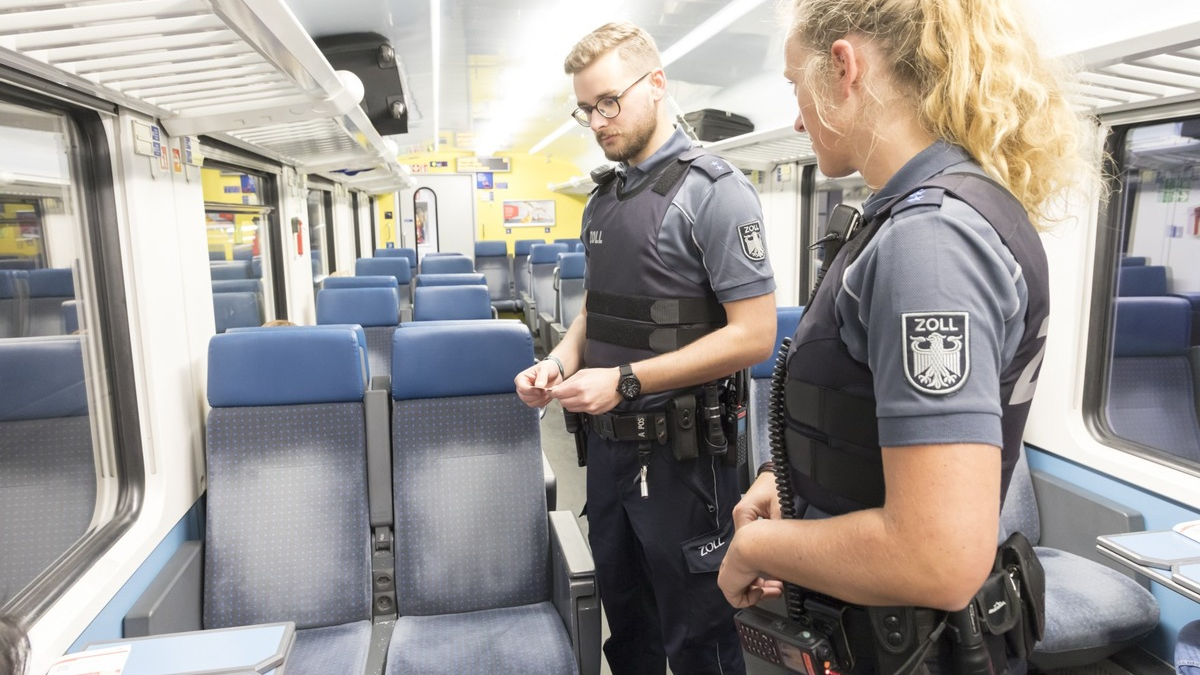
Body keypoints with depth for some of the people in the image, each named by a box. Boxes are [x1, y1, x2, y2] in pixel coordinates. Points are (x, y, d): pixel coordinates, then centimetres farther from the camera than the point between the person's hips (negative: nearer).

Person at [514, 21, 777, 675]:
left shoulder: (712, 191, -13)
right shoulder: (603, 199, 10)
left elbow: (753, 334, -18)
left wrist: (624, 381, -21)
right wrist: (559, 362, -2)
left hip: (679, 450, -7)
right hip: (608, 442, 7)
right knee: (624, 619, 23)